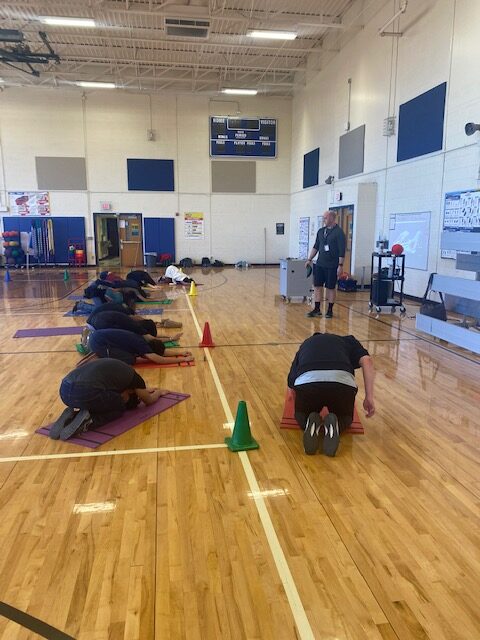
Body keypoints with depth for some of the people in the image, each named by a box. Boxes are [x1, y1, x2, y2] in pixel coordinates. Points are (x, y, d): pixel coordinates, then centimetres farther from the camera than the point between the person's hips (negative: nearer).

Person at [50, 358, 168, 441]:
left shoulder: (116, 367, 33)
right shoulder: (133, 377, 15)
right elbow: (149, 400, 35)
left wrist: (144, 390, 68)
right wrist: (159, 392, 54)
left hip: (64, 390, 7)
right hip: (86, 392, -7)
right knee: (119, 409, 23)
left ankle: (72, 415, 9)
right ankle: (88, 421, -3)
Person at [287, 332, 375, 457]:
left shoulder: (305, 345, 38)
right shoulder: (348, 340, 35)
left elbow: (291, 381, 36)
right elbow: (367, 361, 13)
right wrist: (369, 397, 14)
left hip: (307, 381, 1)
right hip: (342, 381, 0)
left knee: (302, 416, 34)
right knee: (345, 418, 32)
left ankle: (311, 424, 0)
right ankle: (335, 425, -2)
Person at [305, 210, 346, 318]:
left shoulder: (339, 232, -8)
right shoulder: (320, 231, 9)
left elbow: (342, 251, -12)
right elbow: (315, 247, 17)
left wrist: (340, 265, -16)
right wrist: (309, 259, 12)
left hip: (332, 266, -5)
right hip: (320, 264, 5)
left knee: (330, 288, 4)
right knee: (317, 286, 4)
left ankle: (330, 310, 16)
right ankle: (317, 309, 12)